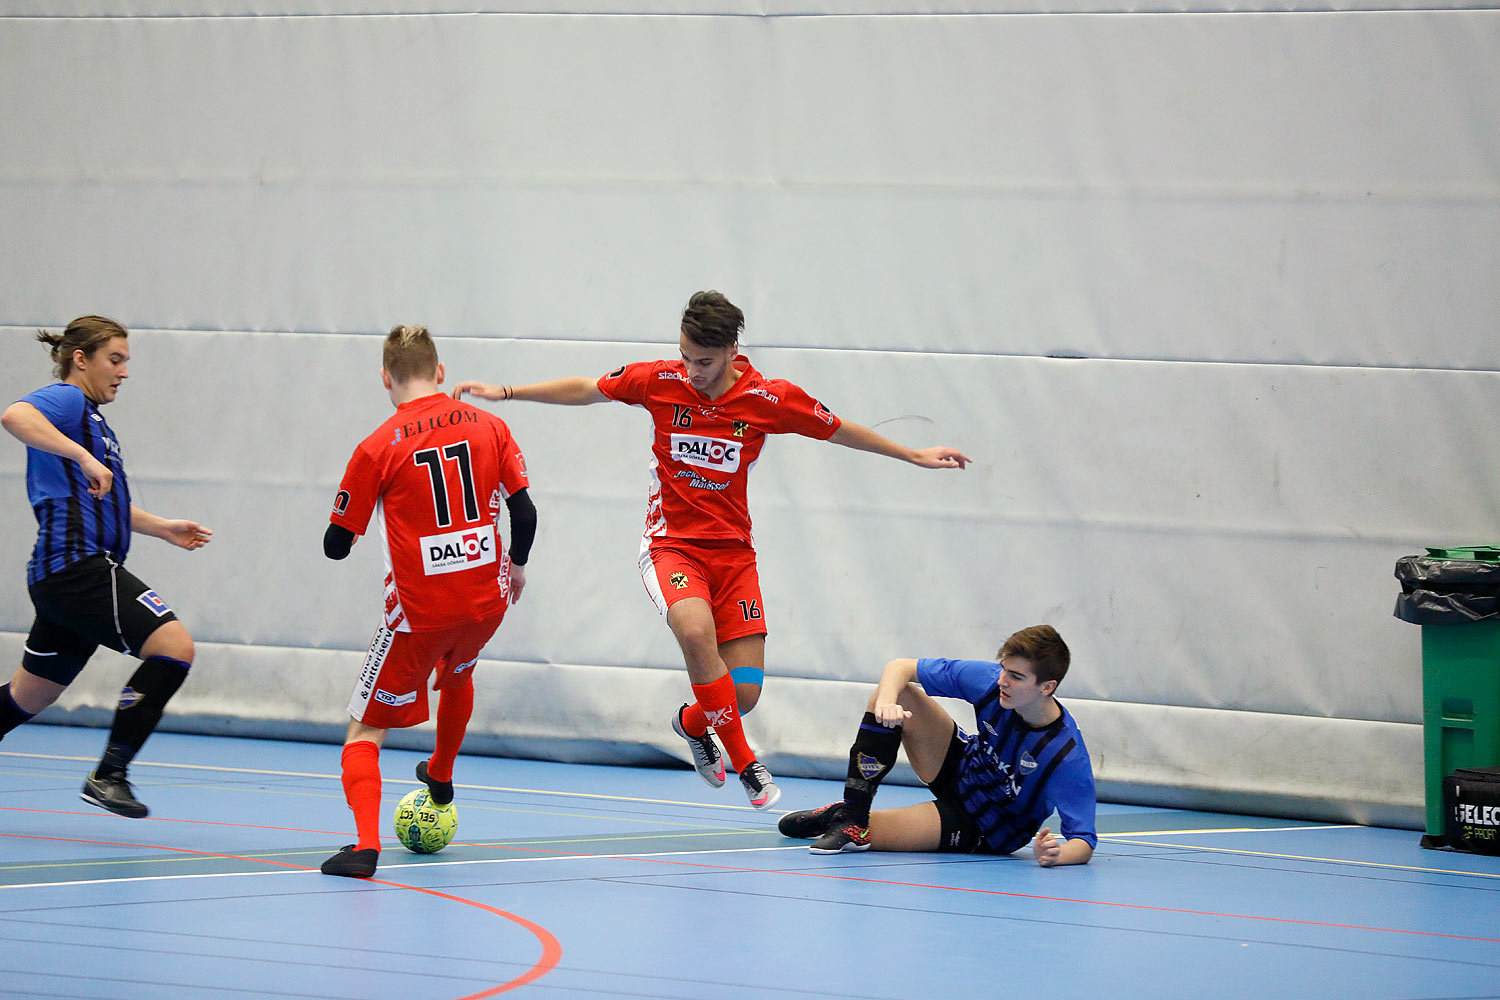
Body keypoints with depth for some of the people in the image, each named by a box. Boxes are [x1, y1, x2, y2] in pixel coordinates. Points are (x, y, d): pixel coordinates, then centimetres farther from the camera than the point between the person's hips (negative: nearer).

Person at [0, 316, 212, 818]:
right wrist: (83, 456, -35)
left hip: (61, 577, 11)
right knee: (174, 645, -18)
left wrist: (163, 527, 33)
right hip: (77, 564, -11)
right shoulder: (66, 401, -6)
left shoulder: (91, 420, 24)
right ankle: (109, 774, -20)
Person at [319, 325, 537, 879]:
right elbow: (524, 511, 1)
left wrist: (343, 532, 20)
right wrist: (516, 567, 20)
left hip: (420, 610, -4)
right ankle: (441, 777, 60)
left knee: (364, 733, 3)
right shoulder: (488, 427, 0)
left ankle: (366, 843, -20)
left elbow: (337, 544, -4)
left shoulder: (378, 448, -9)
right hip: (488, 596, 4)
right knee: (457, 674, 38)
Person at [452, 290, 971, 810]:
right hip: (671, 545, -2)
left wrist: (914, 455, 14)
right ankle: (744, 763, -19)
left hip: (733, 551, 2)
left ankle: (692, 723, 34)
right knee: (696, 630, -34)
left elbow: (839, 431, 8)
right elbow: (584, 390, 7)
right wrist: (505, 392, 8)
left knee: (745, 693, -5)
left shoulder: (771, 399, -8)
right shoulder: (661, 381, -8)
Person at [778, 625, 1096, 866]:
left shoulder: (1067, 754, -34)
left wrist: (1056, 855, -56)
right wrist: (887, 700, -36)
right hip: (961, 769, 5)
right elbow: (900, 667, -13)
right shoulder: (989, 680, -22)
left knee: (864, 834, -24)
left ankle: (854, 828, 12)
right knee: (895, 694, -18)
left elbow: (1083, 843, -32)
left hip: (980, 830, -5)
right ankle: (852, 816, -9)